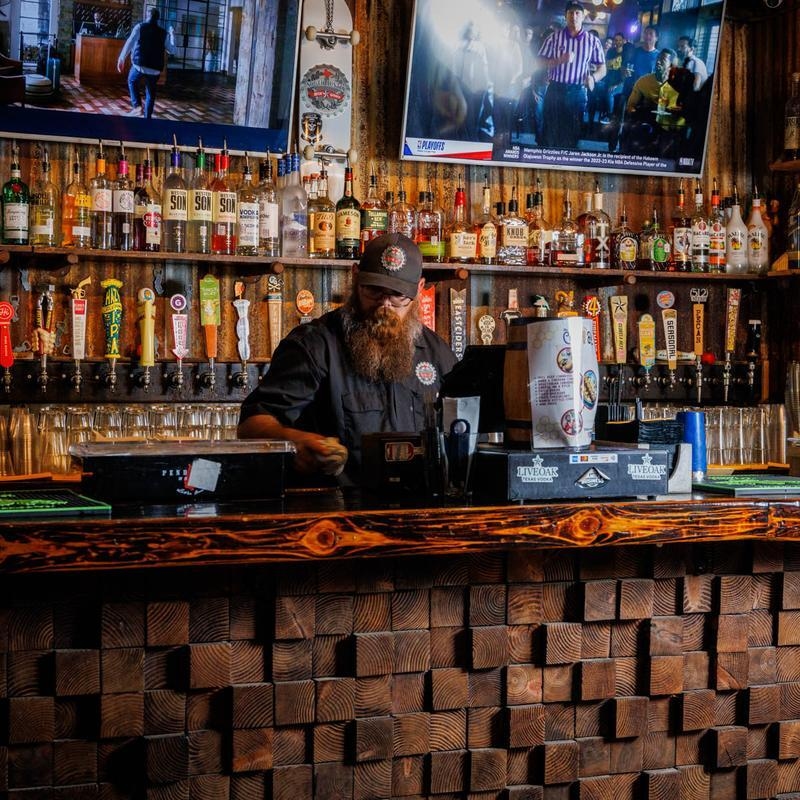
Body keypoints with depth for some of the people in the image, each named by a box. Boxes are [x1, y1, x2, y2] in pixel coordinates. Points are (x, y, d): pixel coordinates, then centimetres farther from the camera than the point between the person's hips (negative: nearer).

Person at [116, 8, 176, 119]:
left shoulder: (140, 27, 0)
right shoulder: (164, 33, 7)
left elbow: (130, 42, -11)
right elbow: (173, 51, 15)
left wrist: (122, 58, -9)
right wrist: (172, 36, 28)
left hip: (139, 64, -2)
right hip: (155, 68, 2)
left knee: (132, 81, 26)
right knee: (150, 93, 15)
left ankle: (137, 106, 7)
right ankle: (147, 118, 14)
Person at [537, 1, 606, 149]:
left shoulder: (593, 41, 3)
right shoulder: (554, 38, 3)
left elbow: (602, 69, 5)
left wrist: (593, 77, -18)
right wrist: (560, 60, -16)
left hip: (578, 93, 0)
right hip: (554, 91, 0)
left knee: (572, 135, 5)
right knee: (550, 133, 1)